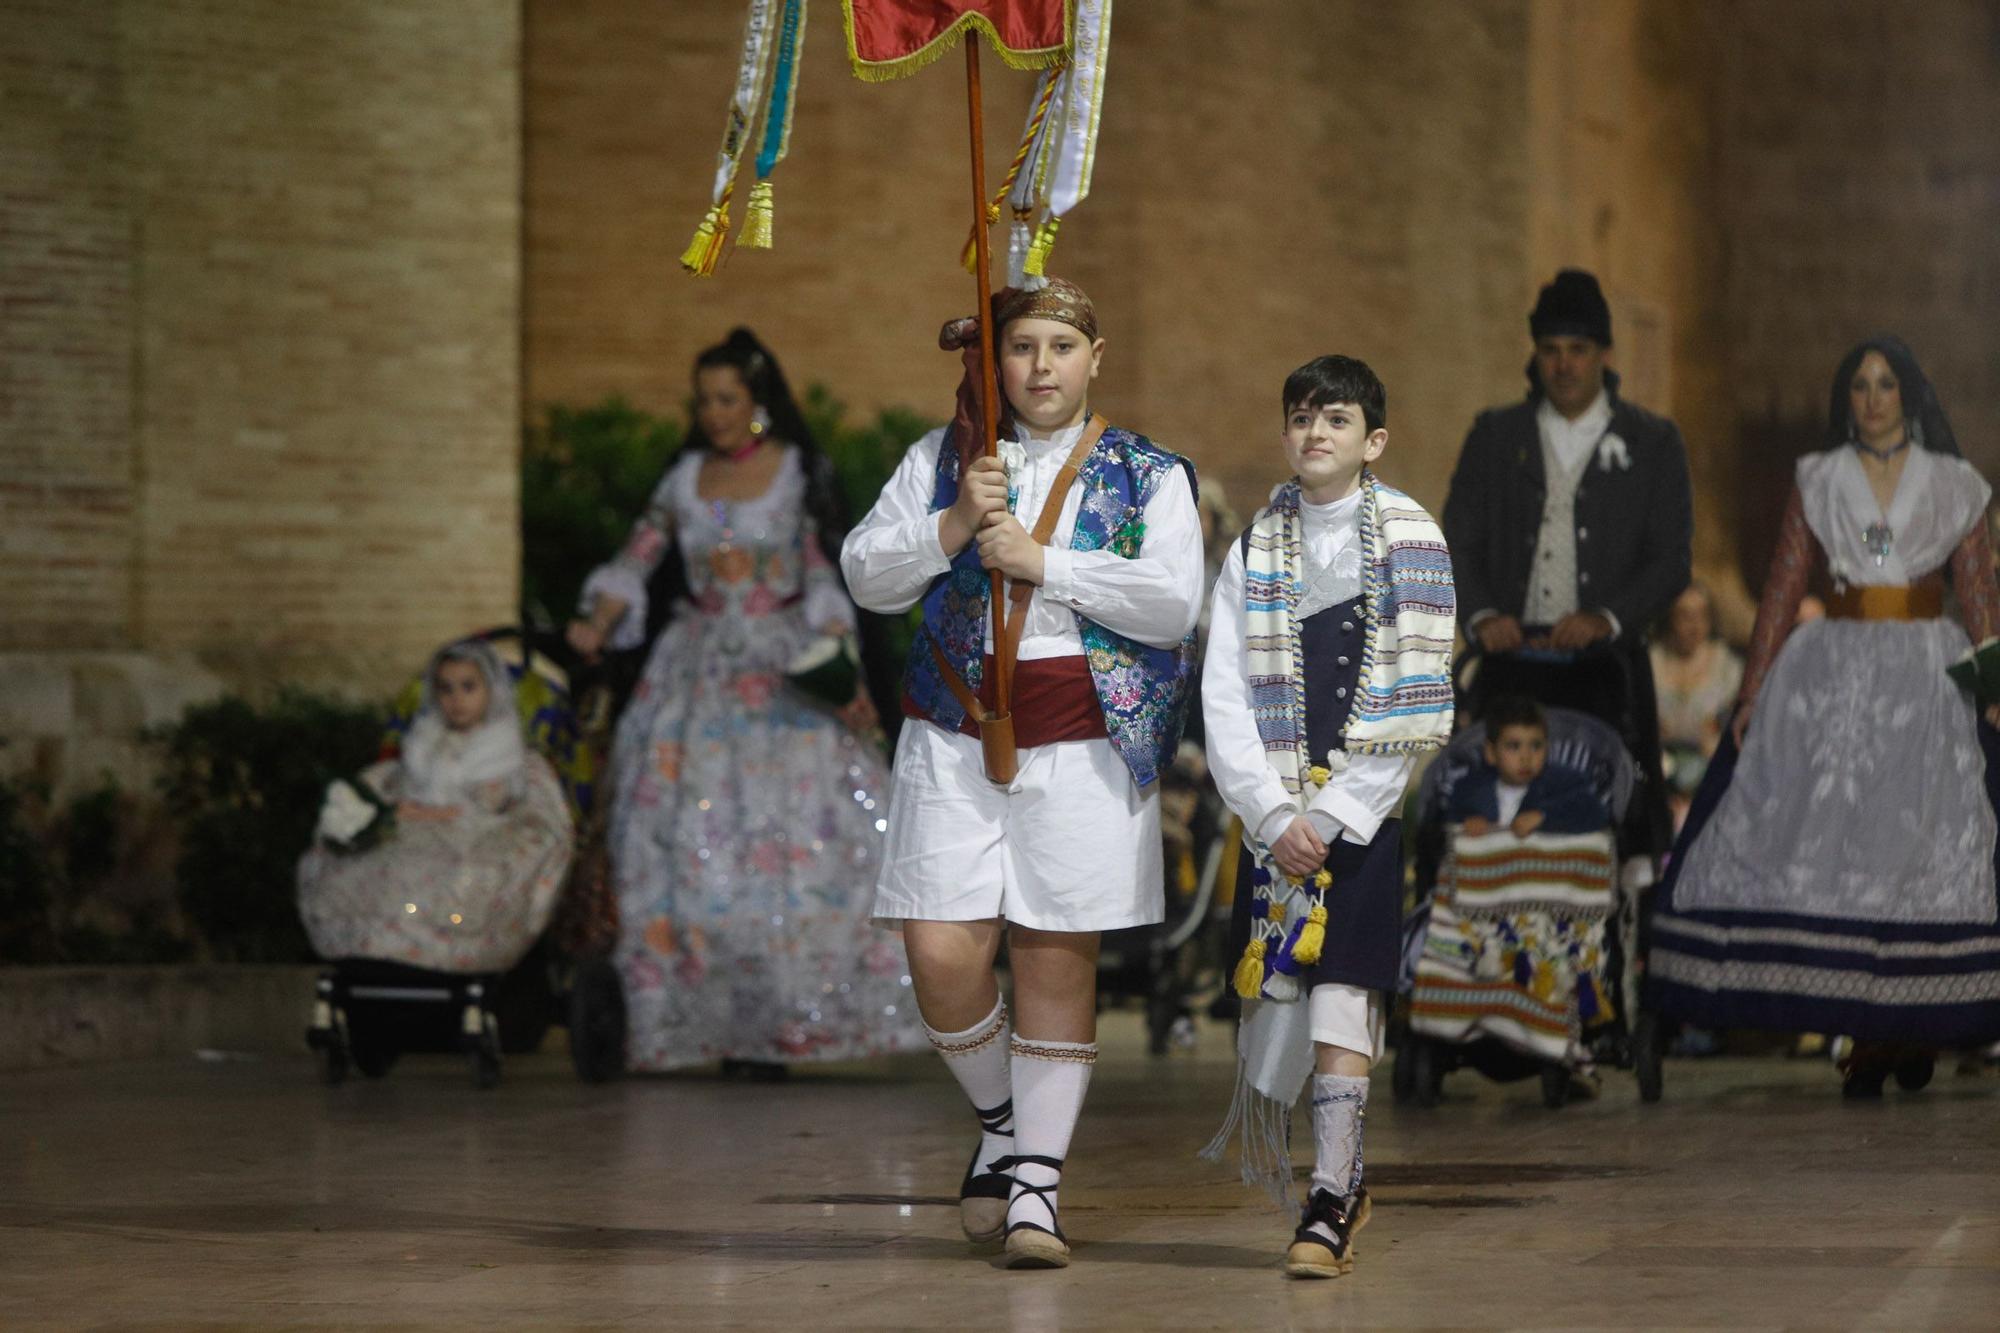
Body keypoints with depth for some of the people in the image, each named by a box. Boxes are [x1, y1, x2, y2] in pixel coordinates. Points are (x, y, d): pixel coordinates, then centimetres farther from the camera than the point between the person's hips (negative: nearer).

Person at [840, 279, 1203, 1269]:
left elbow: (1173, 601, -8)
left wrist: (1040, 561, -12)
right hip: (956, 740, 1)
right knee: (942, 956, -7)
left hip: (1085, 743, -1)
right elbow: (866, 573, 5)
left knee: (1056, 962, -1)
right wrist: (952, 527, -11)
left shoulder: (1147, 475, 6)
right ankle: (1001, 1121, 21)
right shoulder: (943, 458, 12)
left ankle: (1035, 1184, 8)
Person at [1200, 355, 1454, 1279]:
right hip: (1272, 812, 3)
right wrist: (1276, 817, -9)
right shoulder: (1253, 557, 9)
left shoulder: (1411, 546, 1)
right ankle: (1340, 1185, 20)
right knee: (1273, 1001, 1)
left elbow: (1414, 706, -4)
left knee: (1341, 998, -13)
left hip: (1362, 814, -3)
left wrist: (1332, 814, -10)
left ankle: (1329, 1203, -12)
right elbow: (1224, 702, 3)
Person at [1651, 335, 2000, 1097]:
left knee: (1922, 846, -6)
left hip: (1929, 682, 0)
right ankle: (1865, 1036, -3)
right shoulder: (1818, 483, 9)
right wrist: (1752, 692, -1)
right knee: (1825, 839, -8)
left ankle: (1911, 1031, 3)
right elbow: (1782, 592, 6)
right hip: (1833, 681, 1)